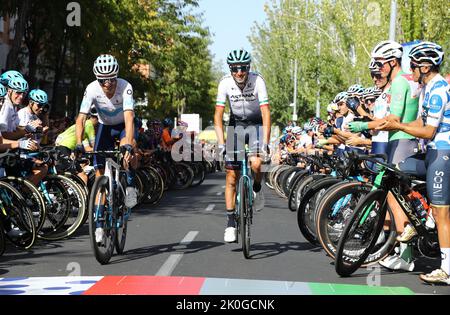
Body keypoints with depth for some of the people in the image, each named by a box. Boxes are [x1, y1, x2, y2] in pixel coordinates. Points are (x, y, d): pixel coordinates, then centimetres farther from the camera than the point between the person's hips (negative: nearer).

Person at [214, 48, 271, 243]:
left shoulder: (257, 81, -24)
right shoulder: (225, 83, -19)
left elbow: (266, 113, -28)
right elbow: (218, 115, -18)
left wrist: (265, 143, -36)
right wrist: (221, 143, -28)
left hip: (256, 124, -2)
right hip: (236, 125, 2)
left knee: (256, 163, -28)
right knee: (232, 177, -3)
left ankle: (257, 188, 6)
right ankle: (231, 223, 4)